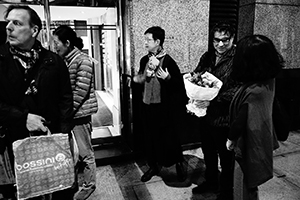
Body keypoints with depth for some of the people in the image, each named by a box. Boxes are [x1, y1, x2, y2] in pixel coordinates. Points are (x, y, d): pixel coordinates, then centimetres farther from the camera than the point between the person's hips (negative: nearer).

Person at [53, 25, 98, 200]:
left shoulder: (83, 61, -13)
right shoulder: (63, 60, 10)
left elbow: (80, 92, -17)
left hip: (79, 113, -7)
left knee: (85, 152, 5)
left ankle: (89, 185, 22)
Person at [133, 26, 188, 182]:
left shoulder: (168, 61, -12)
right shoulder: (144, 60, 7)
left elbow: (180, 84, -13)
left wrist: (168, 77, -28)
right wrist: (137, 79, -1)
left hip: (164, 106, -6)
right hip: (147, 105, 6)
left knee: (169, 138, 4)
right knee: (149, 137, 14)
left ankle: (179, 165, 28)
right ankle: (153, 166, 33)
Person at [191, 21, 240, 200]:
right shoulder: (208, 56, 5)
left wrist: (213, 101, -31)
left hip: (225, 119, -6)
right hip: (206, 116, 7)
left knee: (226, 158, 12)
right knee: (208, 153, 24)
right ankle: (211, 182, 49)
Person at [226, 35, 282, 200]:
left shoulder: (253, 92, -33)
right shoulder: (268, 80, -9)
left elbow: (241, 120, -23)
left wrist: (231, 139, -6)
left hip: (249, 148, -8)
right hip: (261, 144, 8)